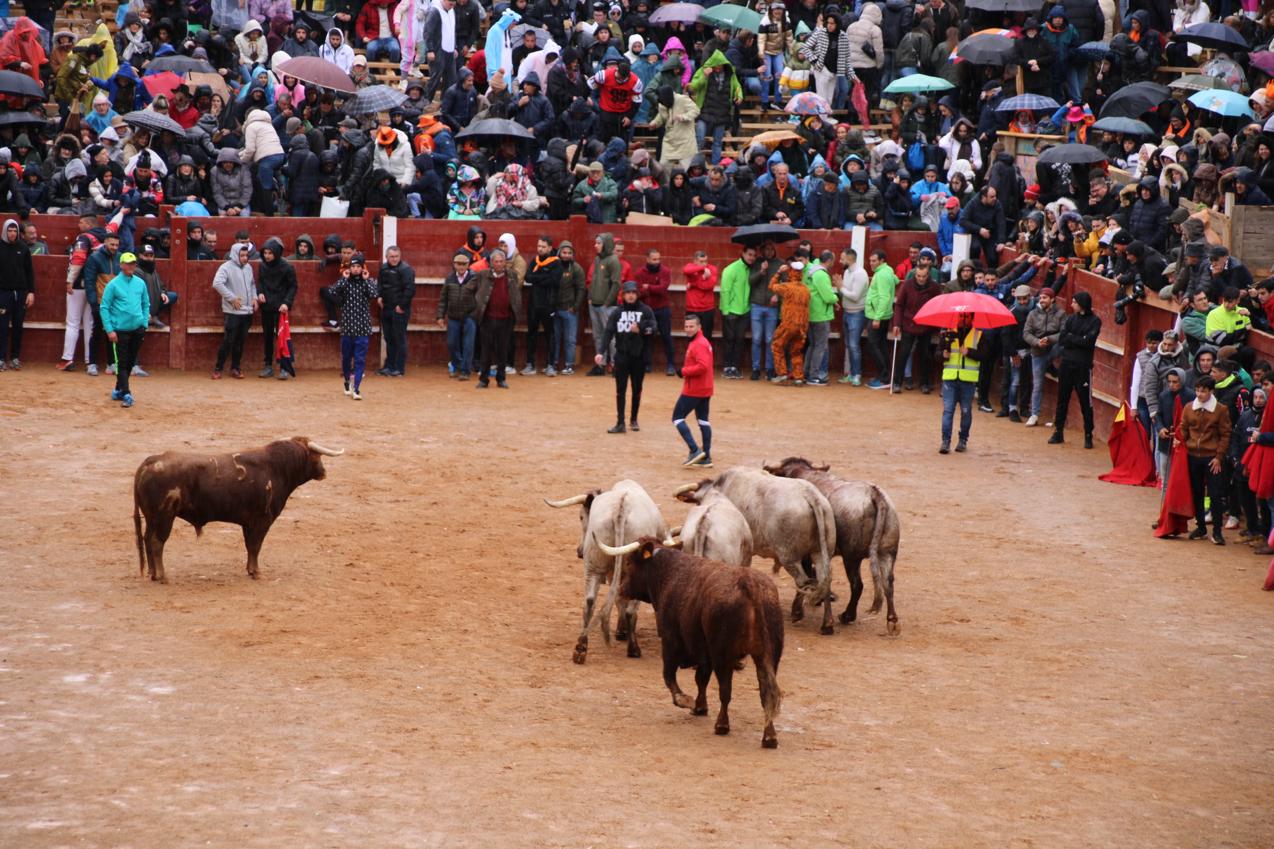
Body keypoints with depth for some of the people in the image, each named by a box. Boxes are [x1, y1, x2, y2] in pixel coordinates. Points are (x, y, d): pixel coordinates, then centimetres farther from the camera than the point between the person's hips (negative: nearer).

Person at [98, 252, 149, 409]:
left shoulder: (140, 283, 7)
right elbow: (104, 307, -5)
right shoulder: (113, 284, -6)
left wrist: (144, 324, 7)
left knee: (130, 362, 11)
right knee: (122, 363, -5)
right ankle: (126, 395, -9)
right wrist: (109, 330, -11)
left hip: (137, 329, 5)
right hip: (120, 330, -5)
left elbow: (146, 304, 17)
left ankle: (119, 390, 25)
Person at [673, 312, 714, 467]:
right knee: (703, 421, 12)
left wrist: (684, 371, -17)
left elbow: (703, 366, -29)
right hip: (705, 390, 10)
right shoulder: (703, 341, 14)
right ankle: (706, 457, 14)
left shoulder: (699, 344, -18)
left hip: (693, 390, -10)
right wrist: (686, 371, 8)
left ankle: (694, 450, -9)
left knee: (677, 417, -2)